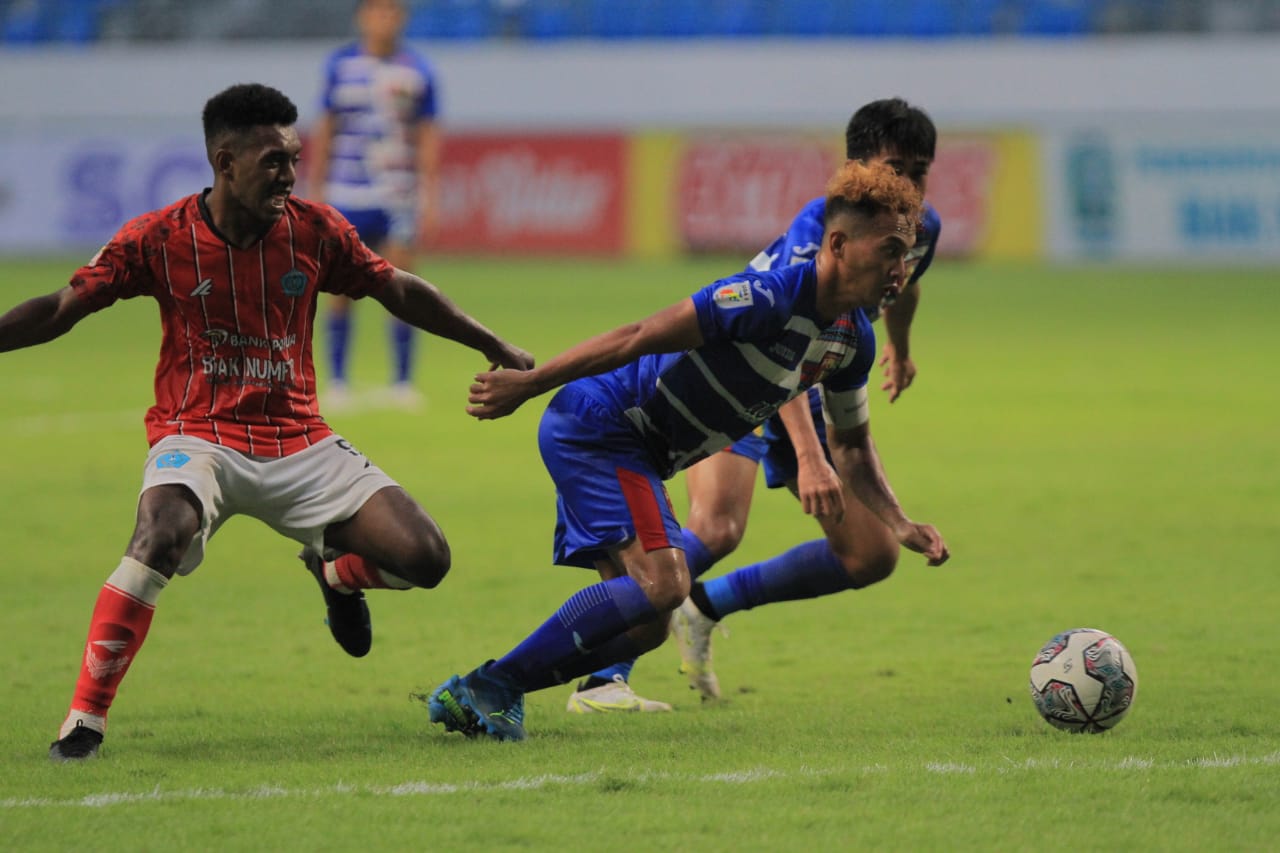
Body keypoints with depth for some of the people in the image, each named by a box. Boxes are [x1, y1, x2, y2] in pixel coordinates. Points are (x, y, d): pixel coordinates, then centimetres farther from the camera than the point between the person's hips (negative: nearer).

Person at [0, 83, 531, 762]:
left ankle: (336, 571, 29)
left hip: (299, 444, 3)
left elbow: (400, 293, 11)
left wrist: (497, 350, 14)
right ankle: (84, 719, -26)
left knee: (424, 559, -9)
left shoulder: (315, 230, -2)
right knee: (162, 533, -37)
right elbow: (61, 310, -4)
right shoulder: (159, 239, -9)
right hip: (198, 438, -3)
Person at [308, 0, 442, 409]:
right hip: (346, 196, 1)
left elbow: (428, 137, 4)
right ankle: (337, 381, 9)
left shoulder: (417, 71, 2)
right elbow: (324, 131, 10)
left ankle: (403, 382, 5)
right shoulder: (340, 65, 5)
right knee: (340, 290, 1)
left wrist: (430, 200, -1)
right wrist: (315, 190, 8)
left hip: (399, 198, -1)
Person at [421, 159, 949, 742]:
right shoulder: (771, 297, -26)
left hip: (635, 452, 10)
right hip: (599, 425, -10)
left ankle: (473, 693, 7)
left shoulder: (855, 340, 3)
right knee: (662, 583, -22)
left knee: (644, 626, 6)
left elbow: (851, 445, 18)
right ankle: (486, 687, -18)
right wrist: (526, 384, -24)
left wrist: (897, 525, 3)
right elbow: (638, 338, -26)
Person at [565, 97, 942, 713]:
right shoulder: (820, 223, -30)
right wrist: (809, 458, -48)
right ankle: (601, 679, -30)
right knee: (717, 527, -30)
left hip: (809, 389, 8)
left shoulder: (923, 228, -6)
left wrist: (900, 347, 41)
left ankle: (704, 610, 16)